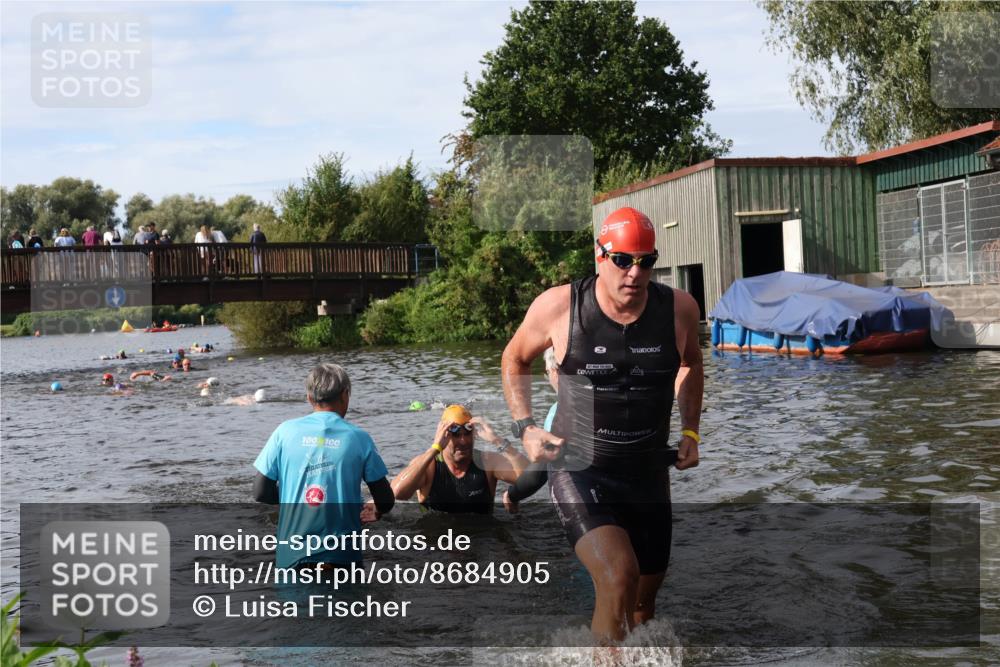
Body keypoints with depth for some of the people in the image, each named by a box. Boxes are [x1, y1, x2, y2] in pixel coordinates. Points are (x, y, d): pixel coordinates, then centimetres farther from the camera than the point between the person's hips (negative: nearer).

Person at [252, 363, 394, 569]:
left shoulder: (285, 432, -1)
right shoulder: (358, 438, -2)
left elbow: (261, 492, 1)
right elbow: (385, 501, 2)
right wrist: (376, 512, 24)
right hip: (342, 552, -1)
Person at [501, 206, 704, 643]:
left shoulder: (679, 308, -4)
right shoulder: (559, 306, -11)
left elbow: (692, 364, 19)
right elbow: (514, 360, 8)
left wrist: (690, 431, 10)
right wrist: (525, 428, -2)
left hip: (649, 475, 4)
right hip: (578, 471, -4)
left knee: (644, 603, 17)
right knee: (619, 578, -27)